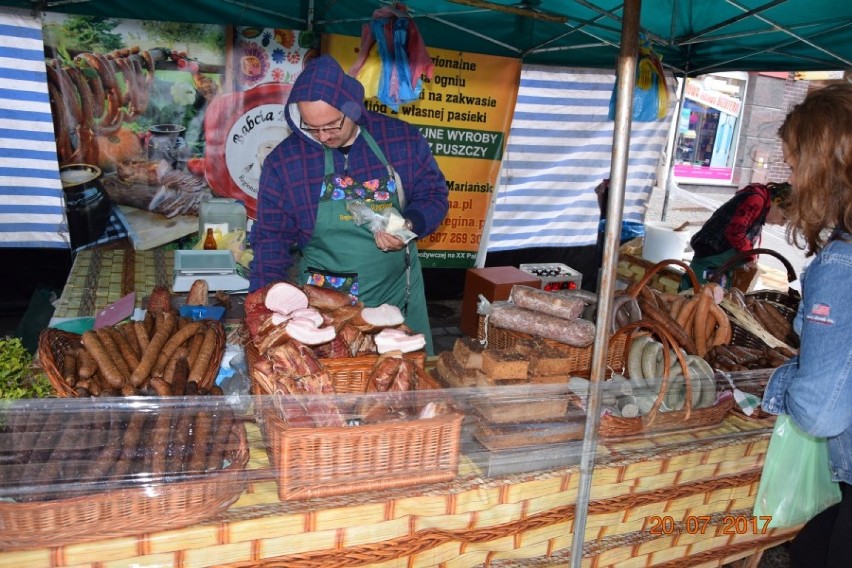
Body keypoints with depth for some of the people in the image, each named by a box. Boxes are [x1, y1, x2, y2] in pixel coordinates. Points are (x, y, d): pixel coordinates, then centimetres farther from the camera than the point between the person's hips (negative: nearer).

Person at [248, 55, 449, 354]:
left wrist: (409, 226, -18)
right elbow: (272, 238, -3)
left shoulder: (402, 139, -7)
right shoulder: (283, 161, -8)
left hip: (399, 296, 2)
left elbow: (434, 194, 4)